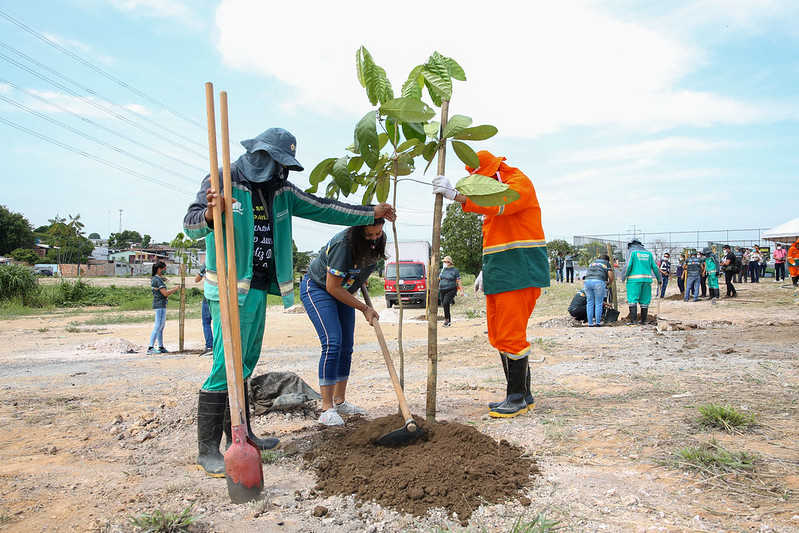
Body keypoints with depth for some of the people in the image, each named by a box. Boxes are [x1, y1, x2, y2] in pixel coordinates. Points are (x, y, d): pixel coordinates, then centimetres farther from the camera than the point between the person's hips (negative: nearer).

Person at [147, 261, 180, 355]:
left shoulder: (154, 279, 16)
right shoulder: (157, 280, -15)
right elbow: (165, 293, -19)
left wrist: (171, 290, 14)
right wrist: (175, 289, -7)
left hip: (161, 306, 11)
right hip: (160, 306, -11)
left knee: (161, 327, 15)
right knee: (158, 327, -12)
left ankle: (161, 347, 21)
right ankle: (150, 348, -15)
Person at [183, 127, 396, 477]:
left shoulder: (280, 191, 13)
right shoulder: (224, 181, -7)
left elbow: (321, 209, 16)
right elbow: (190, 225, -13)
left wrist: (371, 213, 15)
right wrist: (210, 215, -36)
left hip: (259, 288, 8)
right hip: (231, 289, -8)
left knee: (245, 365, 14)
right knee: (226, 366, -9)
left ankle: (241, 435, 25)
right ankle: (208, 450, 0)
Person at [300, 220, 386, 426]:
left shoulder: (377, 241, -11)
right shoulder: (343, 244, -34)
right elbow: (333, 287, -28)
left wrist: (361, 280, 9)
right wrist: (364, 308, -24)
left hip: (343, 292, 8)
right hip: (317, 288, -7)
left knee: (346, 347, 5)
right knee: (332, 343, -20)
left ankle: (340, 402, 17)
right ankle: (327, 409, -15)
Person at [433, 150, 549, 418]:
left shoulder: (519, 182, -5)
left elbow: (498, 204, -28)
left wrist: (456, 195, -35)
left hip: (518, 273, -9)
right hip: (499, 274, 10)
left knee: (511, 336, -10)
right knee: (499, 337, 9)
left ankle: (518, 398, 0)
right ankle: (522, 396, 17)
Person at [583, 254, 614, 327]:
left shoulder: (592, 262, 33)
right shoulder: (607, 264, 21)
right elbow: (611, 278, 12)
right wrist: (608, 283, 35)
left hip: (587, 281, 4)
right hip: (599, 281, -4)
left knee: (589, 303, 10)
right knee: (598, 303, 5)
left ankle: (590, 323, 12)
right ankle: (597, 323, 7)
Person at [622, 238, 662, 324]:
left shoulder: (632, 252, 1)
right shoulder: (648, 253, 16)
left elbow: (628, 266, -10)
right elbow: (655, 267, 15)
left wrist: (624, 277, 0)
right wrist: (659, 279, 24)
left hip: (634, 280, -5)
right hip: (647, 279, 5)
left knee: (632, 300, -6)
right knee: (645, 300, 11)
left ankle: (633, 320, -14)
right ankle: (643, 320, 16)